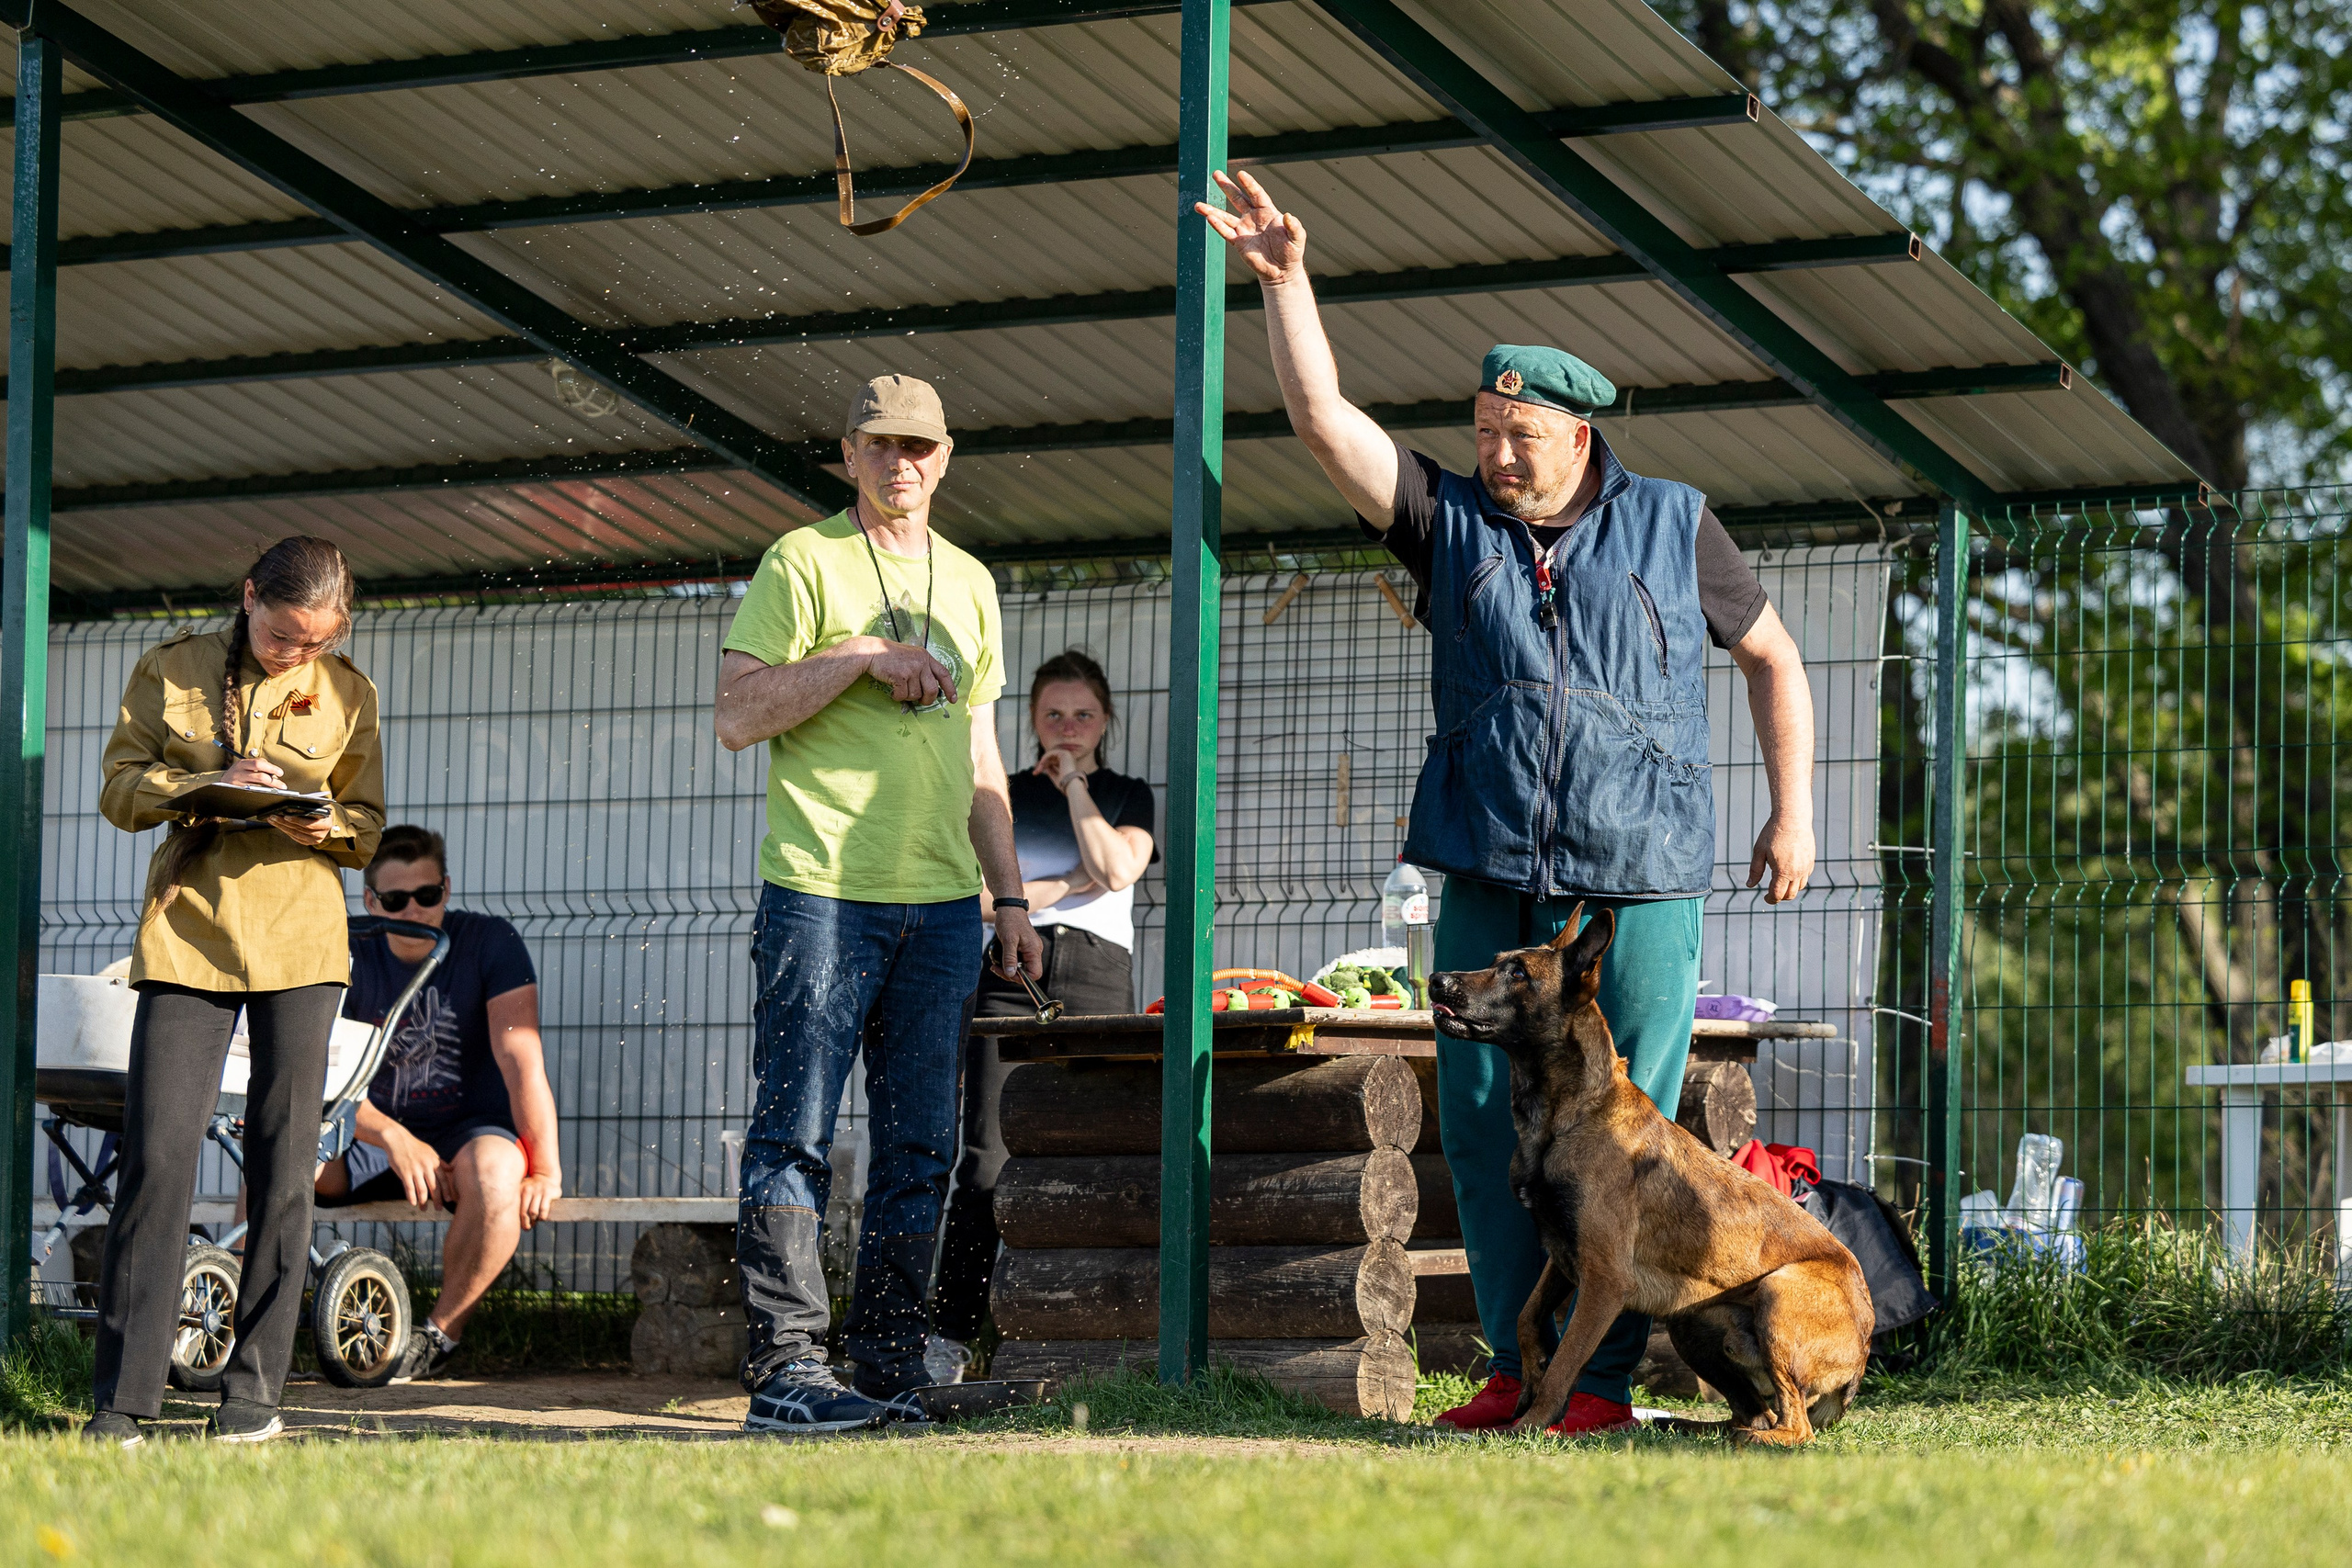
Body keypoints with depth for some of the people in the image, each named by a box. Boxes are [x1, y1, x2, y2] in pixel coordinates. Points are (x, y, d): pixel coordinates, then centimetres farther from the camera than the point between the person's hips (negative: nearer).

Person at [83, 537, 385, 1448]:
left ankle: (254, 1393, 5)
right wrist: (203, 785, -14)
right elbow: (119, 787, 4)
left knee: (284, 1165, -1)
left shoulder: (348, 694, 8)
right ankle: (121, 1400, -4)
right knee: (156, 1157, -8)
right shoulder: (170, 670, 5)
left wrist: (323, 825, -10)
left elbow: (368, 827, 12)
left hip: (300, 938, 1)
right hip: (187, 930, -1)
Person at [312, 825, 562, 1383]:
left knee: (495, 1169, -38)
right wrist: (393, 1137, -27)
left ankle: (439, 1336, -20)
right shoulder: (352, 959, -1)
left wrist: (546, 1171, -24)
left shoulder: (491, 943, -8)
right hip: (377, 1137, 2)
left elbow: (521, 1061, -15)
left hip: (471, 1130, -2)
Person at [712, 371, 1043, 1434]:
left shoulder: (968, 583, 18)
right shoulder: (803, 562, 1)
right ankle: (785, 1368, -6)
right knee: (795, 1134, -7)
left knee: (921, 1144, 5)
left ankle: (889, 1365, 10)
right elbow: (735, 716, -7)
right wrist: (860, 655, -14)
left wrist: (1010, 896, 17)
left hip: (941, 904, 5)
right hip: (822, 893, -5)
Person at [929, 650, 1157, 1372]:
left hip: (1096, 973, 0)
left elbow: (1117, 870, -4)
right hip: (1011, 972, 0)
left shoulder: (1128, 795, 15)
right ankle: (949, 1338, -11)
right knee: (987, 1158, -9)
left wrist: (1073, 785, -1)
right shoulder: (1006, 795, 16)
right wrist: (1059, 887, -2)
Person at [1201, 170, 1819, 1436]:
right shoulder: (1450, 521, 10)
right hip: (1489, 884, 3)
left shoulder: (1670, 527, 8)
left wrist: (1792, 812, 9)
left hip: (1640, 884, -2)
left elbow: (1773, 658, 16)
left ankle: (1604, 1378, 2)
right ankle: (1518, 1366, 11)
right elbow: (1325, 420, 2)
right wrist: (1284, 281, -7)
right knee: (1485, 1126, 2)